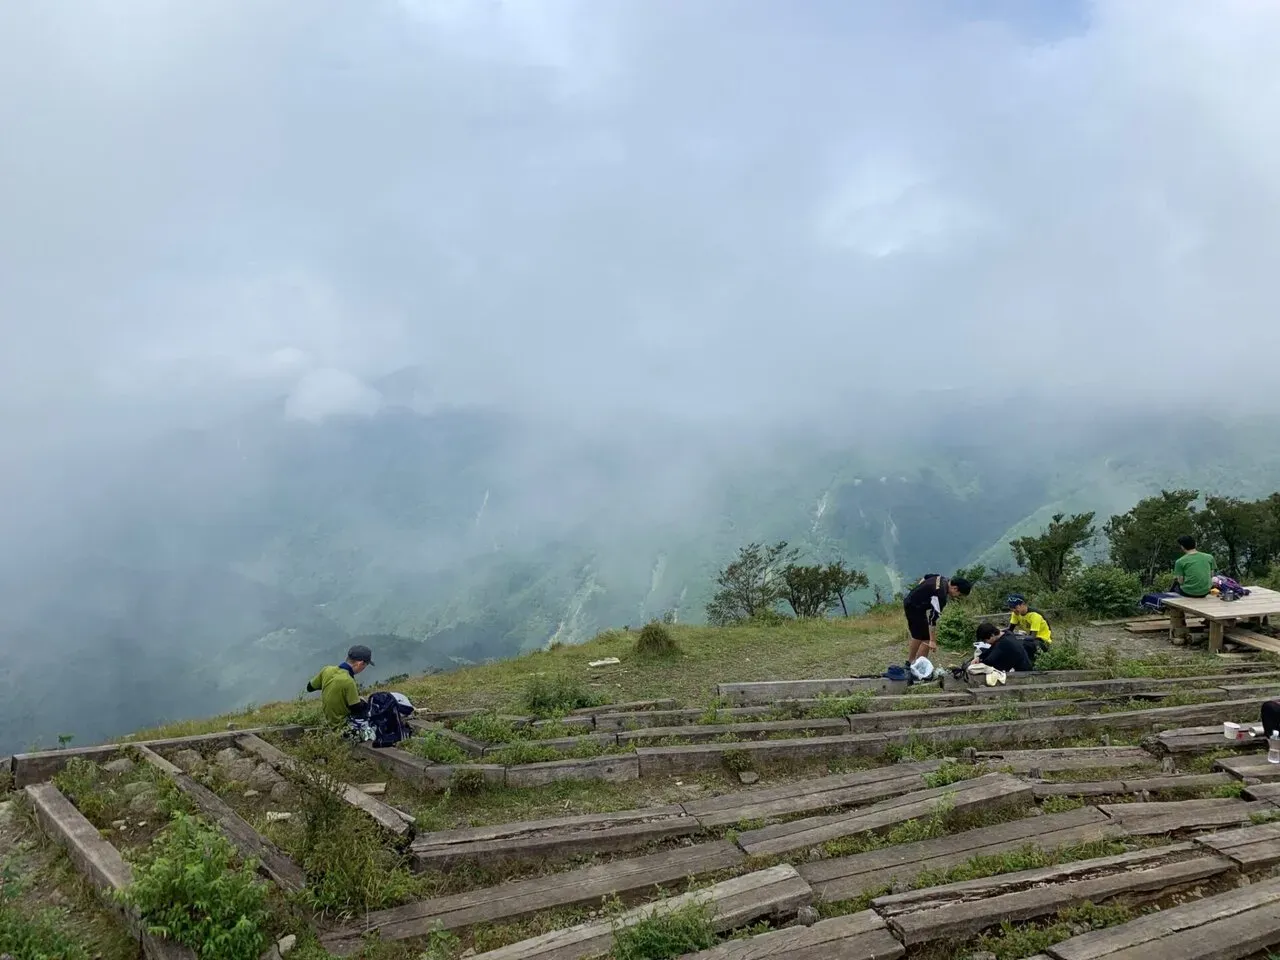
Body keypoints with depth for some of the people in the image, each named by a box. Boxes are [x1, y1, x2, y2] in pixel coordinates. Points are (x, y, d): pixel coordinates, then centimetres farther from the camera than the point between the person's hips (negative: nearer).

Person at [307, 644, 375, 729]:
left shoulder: (327, 670, -10)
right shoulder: (348, 681, -31)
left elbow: (310, 687, 7)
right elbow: (357, 709, -22)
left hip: (330, 720, 8)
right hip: (342, 724, -8)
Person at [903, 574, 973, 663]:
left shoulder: (942, 579, 0)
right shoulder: (941, 595, -28)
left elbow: (924, 578, 19)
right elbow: (933, 617, -30)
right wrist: (932, 641, -28)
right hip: (915, 608, -10)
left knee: (917, 636, 23)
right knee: (926, 638, -9)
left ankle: (909, 663, 34)